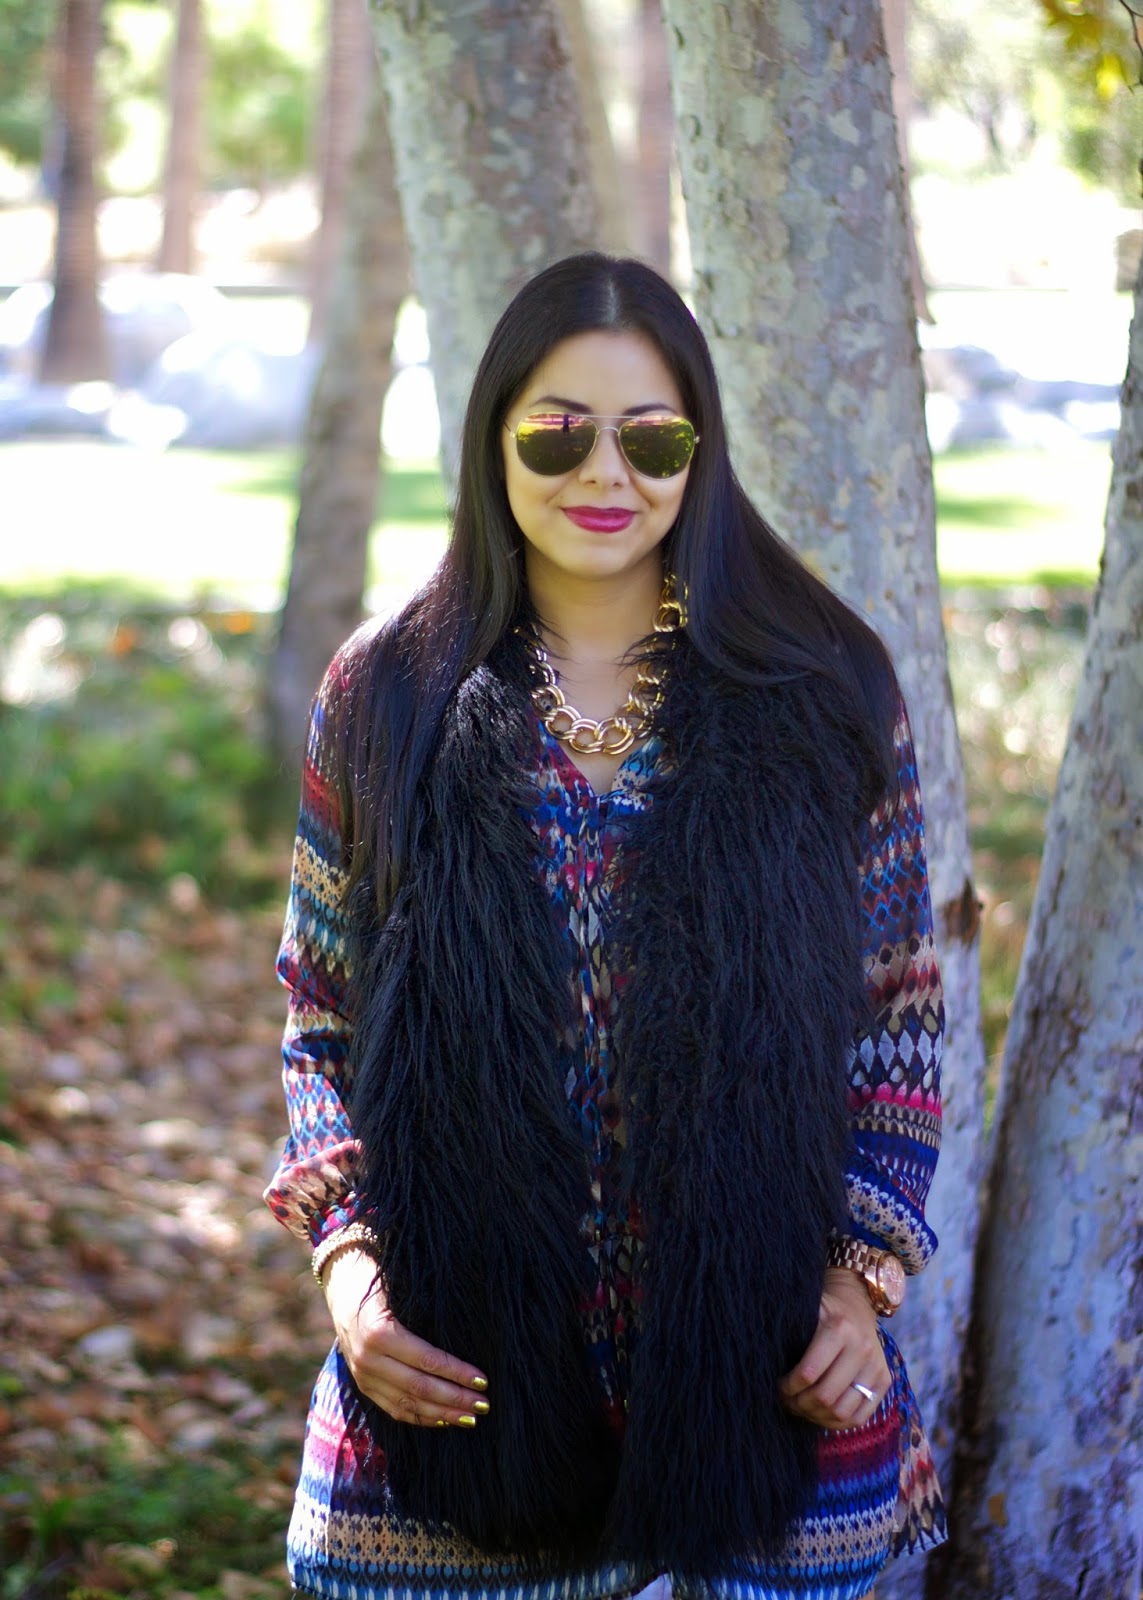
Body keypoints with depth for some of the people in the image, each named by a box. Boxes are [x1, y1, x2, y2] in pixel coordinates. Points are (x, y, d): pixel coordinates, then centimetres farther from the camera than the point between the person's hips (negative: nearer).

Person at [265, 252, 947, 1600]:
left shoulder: (821, 693, 1)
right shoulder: (386, 697, 2)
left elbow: (898, 1005, 6)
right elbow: (321, 1023, 7)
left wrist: (864, 1271, -4)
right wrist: (347, 1255, -6)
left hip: (763, 1380, 0)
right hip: (457, 1381, 1)